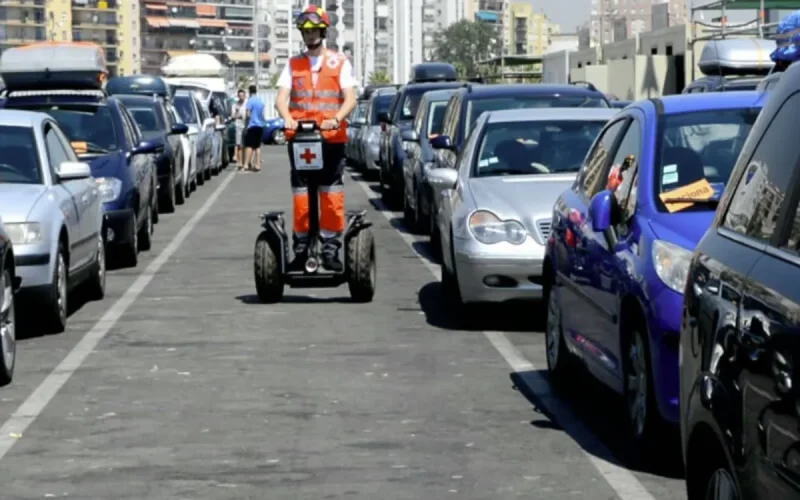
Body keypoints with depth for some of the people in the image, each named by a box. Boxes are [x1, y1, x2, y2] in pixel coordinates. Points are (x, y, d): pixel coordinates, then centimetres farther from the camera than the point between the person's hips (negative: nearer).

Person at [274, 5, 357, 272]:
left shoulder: (340, 63, 9)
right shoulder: (293, 64, 14)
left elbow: (350, 98, 0)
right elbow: (281, 97, 3)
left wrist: (336, 118, -20)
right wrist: (287, 118, -18)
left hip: (332, 137, -2)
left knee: (332, 192, -4)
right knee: (300, 192, 1)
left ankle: (331, 248, 0)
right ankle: (301, 247, 5)